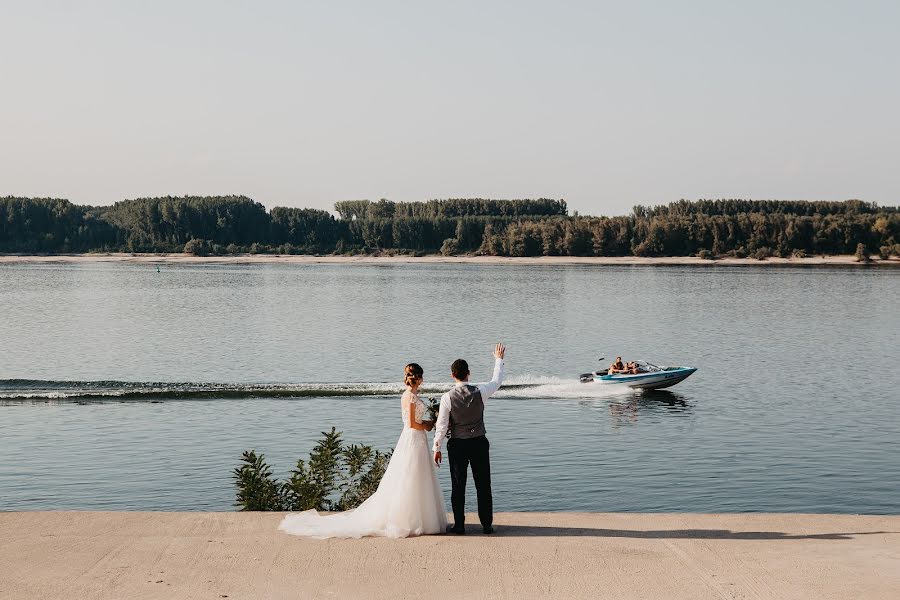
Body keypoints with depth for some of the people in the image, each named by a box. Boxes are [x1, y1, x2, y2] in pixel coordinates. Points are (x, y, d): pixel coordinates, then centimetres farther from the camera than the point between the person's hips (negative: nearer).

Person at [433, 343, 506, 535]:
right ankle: (487, 524, 14)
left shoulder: (447, 398, -14)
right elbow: (497, 381, 10)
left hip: (457, 445, -1)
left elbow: (441, 426, -9)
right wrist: (499, 359, 25)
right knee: (483, 485, 9)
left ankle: (459, 525, 11)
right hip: (479, 443, 1)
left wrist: (437, 449, 1)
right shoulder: (479, 392, -10)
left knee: (458, 486, 7)